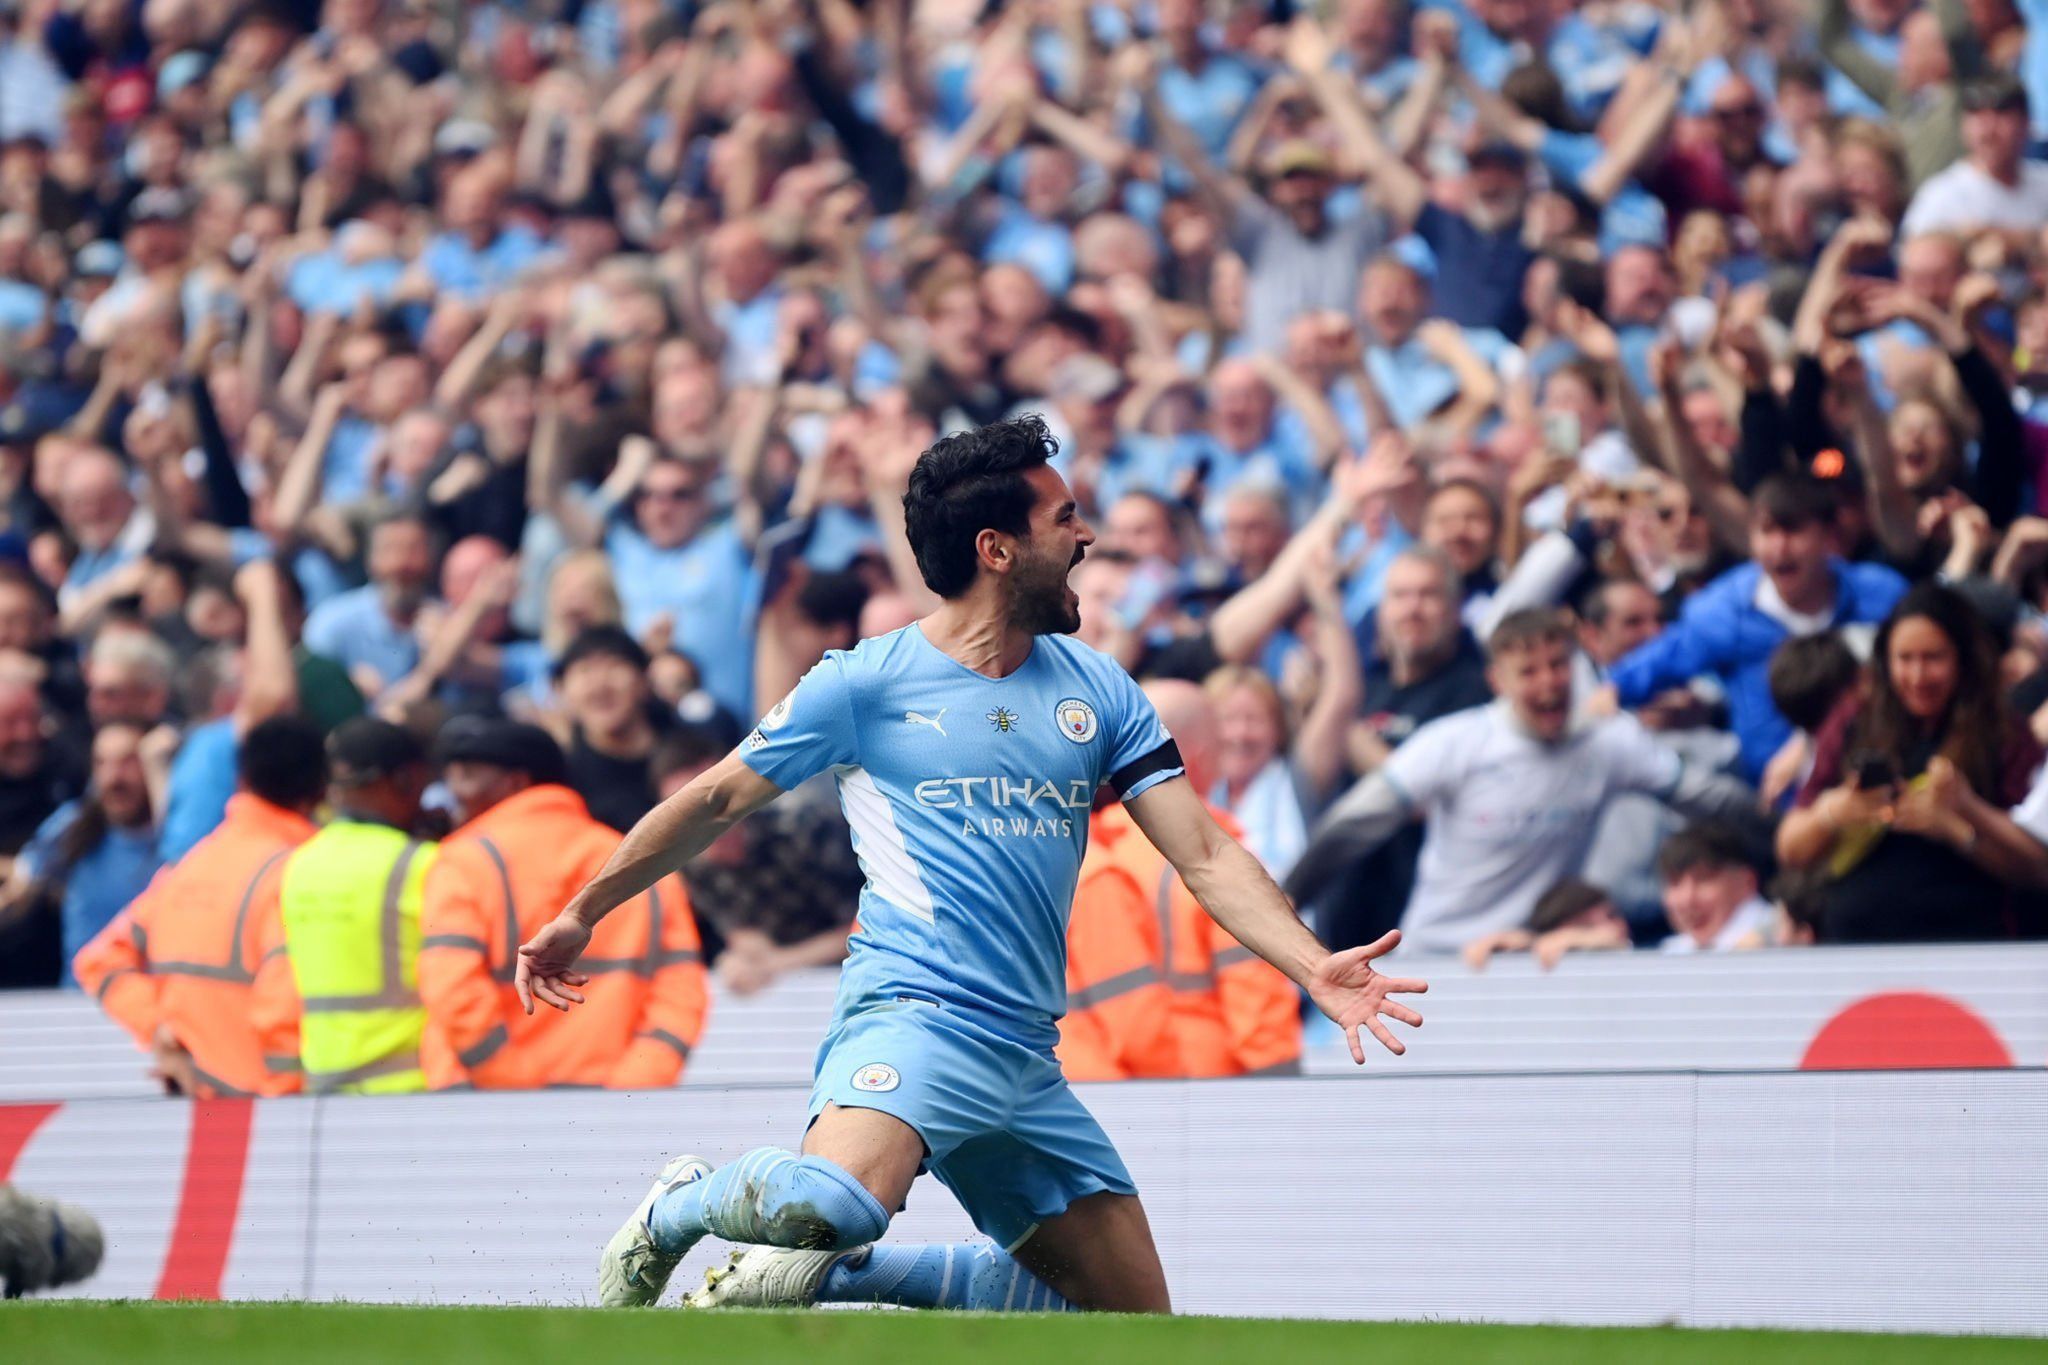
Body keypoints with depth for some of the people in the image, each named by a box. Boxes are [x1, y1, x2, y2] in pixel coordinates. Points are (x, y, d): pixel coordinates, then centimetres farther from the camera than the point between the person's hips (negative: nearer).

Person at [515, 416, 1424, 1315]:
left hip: (1028, 1064, 6)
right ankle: (677, 1207, -2)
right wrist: (580, 917, 17)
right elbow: (715, 802, 11)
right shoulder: (866, 683, 0)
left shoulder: (1099, 692, 13)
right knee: (836, 1205, -38)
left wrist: (1312, 967, -8)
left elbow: (1206, 856, 8)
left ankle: (817, 1277, 13)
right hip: (911, 1011, -6)